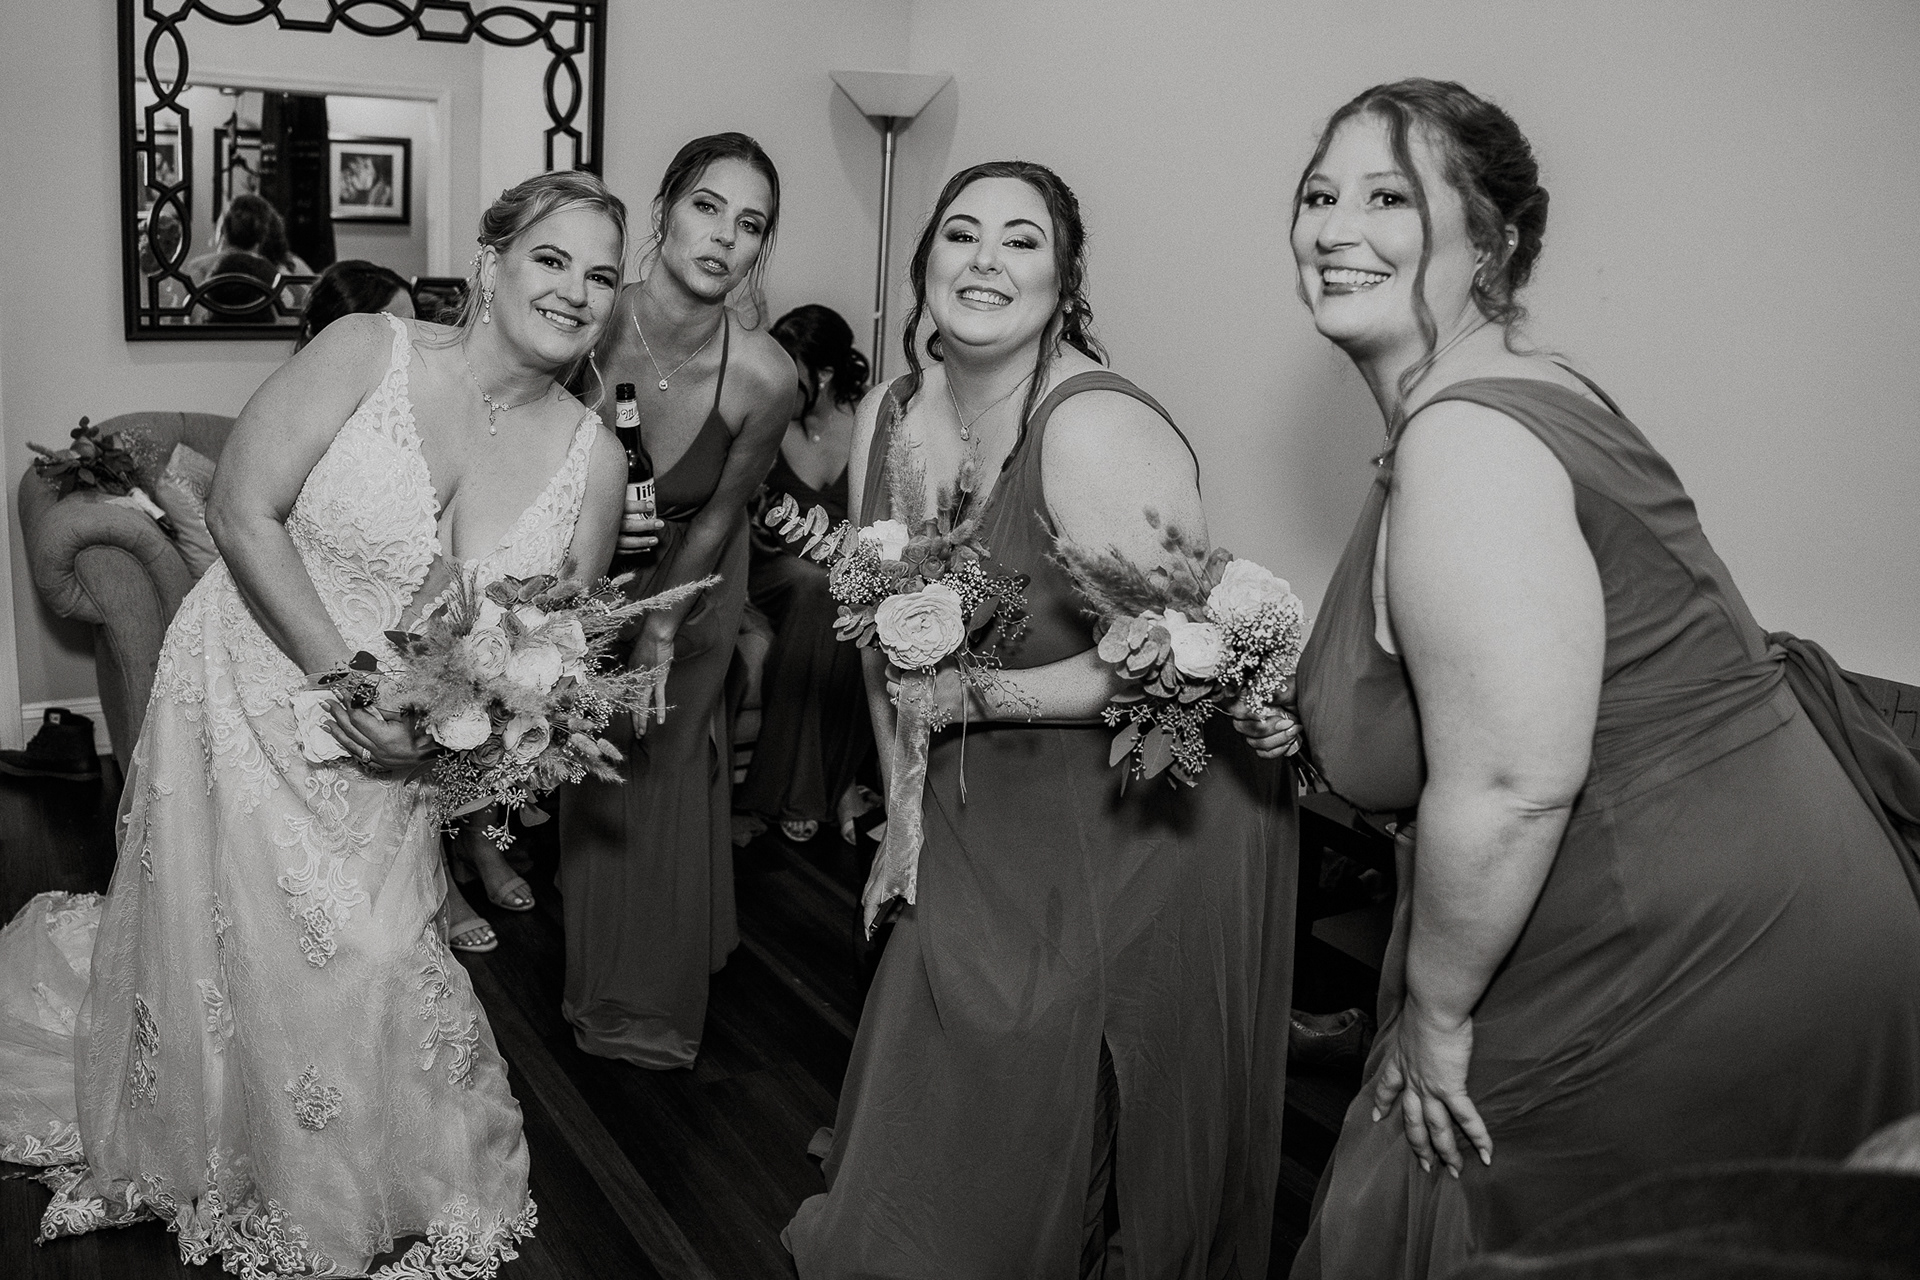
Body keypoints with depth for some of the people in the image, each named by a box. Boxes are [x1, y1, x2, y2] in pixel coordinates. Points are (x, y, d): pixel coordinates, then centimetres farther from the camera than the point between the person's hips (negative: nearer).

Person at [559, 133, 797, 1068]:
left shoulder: (764, 377, -29)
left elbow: (721, 513, -12)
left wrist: (664, 628, -13)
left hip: (692, 578, -1)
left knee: (666, 770, 10)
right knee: (585, 770, 12)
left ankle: (650, 1005, 33)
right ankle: (594, 980, 38)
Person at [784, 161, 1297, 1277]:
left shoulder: (1098, 429, -23)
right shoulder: (889, 418, 0)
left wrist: (978, 695, -20)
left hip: (1141, 818, -6)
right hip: (984, 819, 7)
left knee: (1052, 1158, 8)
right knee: (932, 1131, 20)